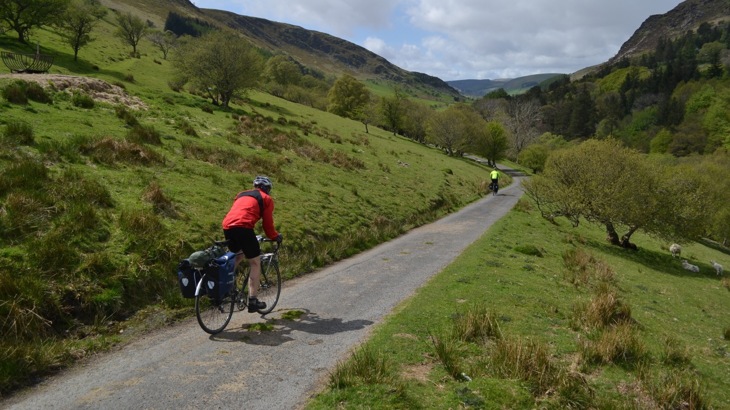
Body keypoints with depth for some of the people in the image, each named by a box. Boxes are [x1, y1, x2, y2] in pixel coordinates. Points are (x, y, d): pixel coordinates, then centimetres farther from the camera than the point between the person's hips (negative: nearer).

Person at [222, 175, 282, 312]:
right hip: (243, 227, -6)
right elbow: (268, 224, 11)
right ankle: (252, 301, 2)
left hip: (226, 226, 6)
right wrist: (275, 237, 29)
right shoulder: (266, 199, 15)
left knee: (238, 255, 31)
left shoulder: (241, 194, 32)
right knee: (255, 263, 5)